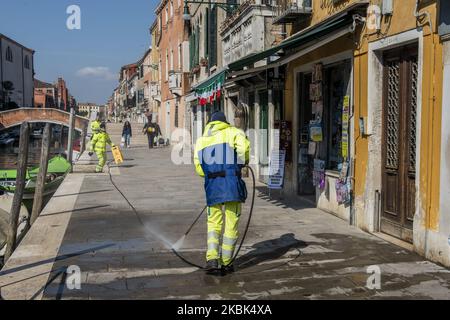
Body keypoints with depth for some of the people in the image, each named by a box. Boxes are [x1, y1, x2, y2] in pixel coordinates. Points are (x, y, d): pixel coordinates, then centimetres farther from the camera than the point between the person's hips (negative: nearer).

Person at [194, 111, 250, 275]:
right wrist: (243, 163, 4)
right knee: (231, 224, 6)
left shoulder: (202, 139, 20)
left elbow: (199, 168, 12)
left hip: (212, 186, 3)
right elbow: (243, 147, -13)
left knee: (213, 223, 13)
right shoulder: (233, 132, 8)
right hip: (232, 182, -3)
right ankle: (226, 262, 12)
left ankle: (212, 259, -2)